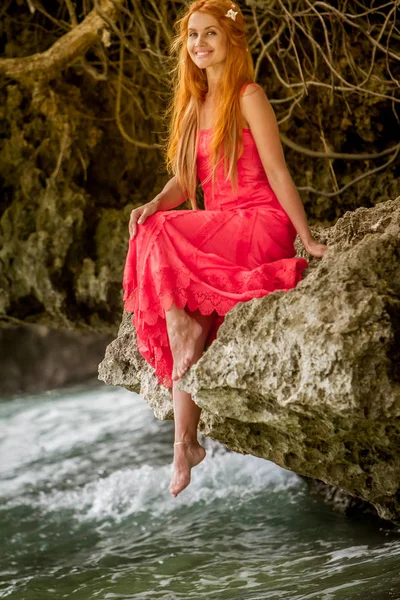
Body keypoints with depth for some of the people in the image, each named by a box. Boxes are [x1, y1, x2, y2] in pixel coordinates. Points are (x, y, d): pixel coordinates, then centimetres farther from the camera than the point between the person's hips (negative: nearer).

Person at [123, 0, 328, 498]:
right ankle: (184, 445, -14)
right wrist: (155, 204, -9)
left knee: (156, 238, -25)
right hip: (219, 228, 6)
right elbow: (184, 180, 13)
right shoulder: (194, 105, 18)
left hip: (262, 226, -6)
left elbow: (276, 170, -7)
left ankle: (185, 327, -9)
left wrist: (307, 238, -10)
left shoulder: (247, 96, -3)